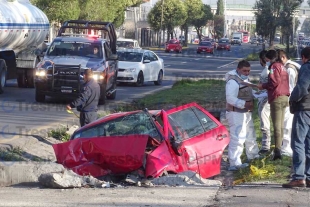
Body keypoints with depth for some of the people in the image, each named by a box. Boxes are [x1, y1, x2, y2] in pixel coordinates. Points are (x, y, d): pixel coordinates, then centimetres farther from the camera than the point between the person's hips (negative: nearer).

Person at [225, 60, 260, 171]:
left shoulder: (245, 80, 13)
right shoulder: (233, 82, -21)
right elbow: (231, 99, -29)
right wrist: (244, 104, -35)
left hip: (246, 113, 11)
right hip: (236, 113, -11)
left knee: (250, 135, 25)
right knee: (237, 138, -15)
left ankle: (253, 155, 43)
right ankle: (234, 164, -16)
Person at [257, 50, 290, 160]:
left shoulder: (274, 67, -9)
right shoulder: (282, 67, 20)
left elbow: (274, 82, -19)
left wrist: (263, 86, -6)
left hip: (277, 98, -10)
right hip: (285, 97, 10)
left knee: (277, 125, -10)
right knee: (280, 125, 14)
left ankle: (277, 150, -13)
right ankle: (278, 148, 18)